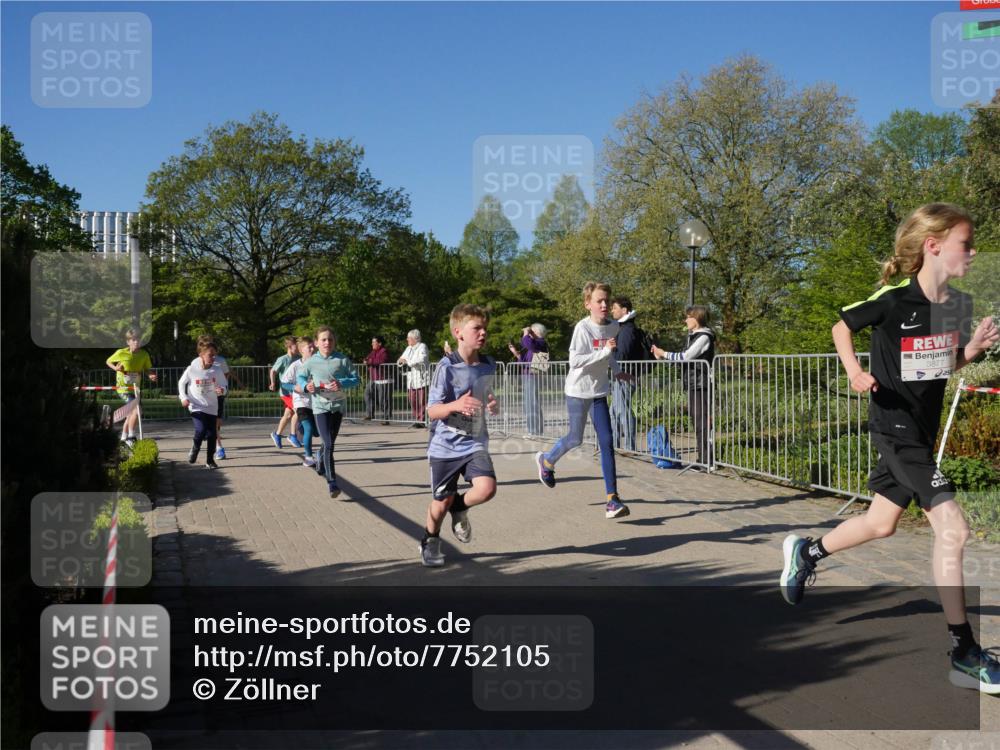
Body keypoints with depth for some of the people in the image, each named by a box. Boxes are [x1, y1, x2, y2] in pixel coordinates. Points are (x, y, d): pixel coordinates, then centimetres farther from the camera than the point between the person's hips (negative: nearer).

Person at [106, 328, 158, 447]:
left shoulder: (144, 354, -6)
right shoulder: (121, 353, -13)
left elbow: (147, 369, 5)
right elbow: (108, 361, 4)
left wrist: (151, 376, -17)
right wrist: (116, 368, -16)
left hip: (135, 388, 6)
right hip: (123, 388, -6)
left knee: (131, 413, 18)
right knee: (137, 409, -22)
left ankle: (124, 438, 36)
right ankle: (131, 437, -10)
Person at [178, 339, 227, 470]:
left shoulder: (217, 370, -7)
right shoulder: (192, 369, -10)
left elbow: (224, 385, 3)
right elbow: (181, 383, 6)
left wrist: (222, 391, -20)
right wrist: (183, 397, -6)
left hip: (211, 407, 2)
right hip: (196, 406, -2)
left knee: (211, 434, 2)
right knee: (201, 430, -18)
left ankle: (210, 460, 18)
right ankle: (194, 450, 13)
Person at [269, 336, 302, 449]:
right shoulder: (283, 359, -11)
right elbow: (272, 371, -11)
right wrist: (273, 383, -20)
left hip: (295, 390, 7)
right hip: (286, 390, -7)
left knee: (288, 415, 13)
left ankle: (277, 434, 29)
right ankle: (293, 435, -3)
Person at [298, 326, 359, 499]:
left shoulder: (343, 360, -3)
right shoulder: (311, 362, -3)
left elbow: (355, 379, 0)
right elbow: (300, 377, 14)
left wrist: (342, 384, -19)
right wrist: (306, 386, -7)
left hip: (338, 406, 2)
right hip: (320, 407, -2)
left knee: (330, 443, 18)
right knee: (328, 444, -13)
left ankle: (321, 466, 48)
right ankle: (332, 483, -10)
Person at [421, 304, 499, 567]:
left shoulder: (489, 366, 1)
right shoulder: (447, 367, -15)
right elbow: (432, 411, -15)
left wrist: (493, 406, -5)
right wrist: (455, 405, -34)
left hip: (475, 442, 3)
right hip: (445, 444, -3)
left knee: (487, 488, -19)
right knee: (442, 501, 8)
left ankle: (459, 508, 15)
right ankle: (430, 542, 38)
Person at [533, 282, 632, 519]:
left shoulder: (613, 326, 1)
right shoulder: (583, 327, -18)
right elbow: (574, 361, -26)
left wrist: (616, 370, 14)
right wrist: (604, 351, -29)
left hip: (599, 391, 5)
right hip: (578, 390, -5)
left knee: (606, 442, -5)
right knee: (576, 438, 7)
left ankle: (612, 499, -6)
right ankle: (547, 460, 40)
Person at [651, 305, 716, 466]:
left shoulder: (704, 337, -11)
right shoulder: (693, 336, 18)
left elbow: (686, 356, -17)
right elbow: (685, 357, 15)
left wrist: (664, 354, -10)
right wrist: (662, 355, 9)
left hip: (701, 384, -10)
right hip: (693, 384, 10)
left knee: (702, 421, -9)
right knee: (696, 420, 12)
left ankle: (707, 458, -6)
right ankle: (703, 458, 18)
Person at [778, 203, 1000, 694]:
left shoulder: (959, 305, 2)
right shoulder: (894, 300, -17)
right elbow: (842, 327, -2)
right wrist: (855, 372, -16)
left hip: (922, 430, 8)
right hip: (895, 428, -8)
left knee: (881, 524, 19)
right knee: (952, 528, -14)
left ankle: (807, 551, 43)